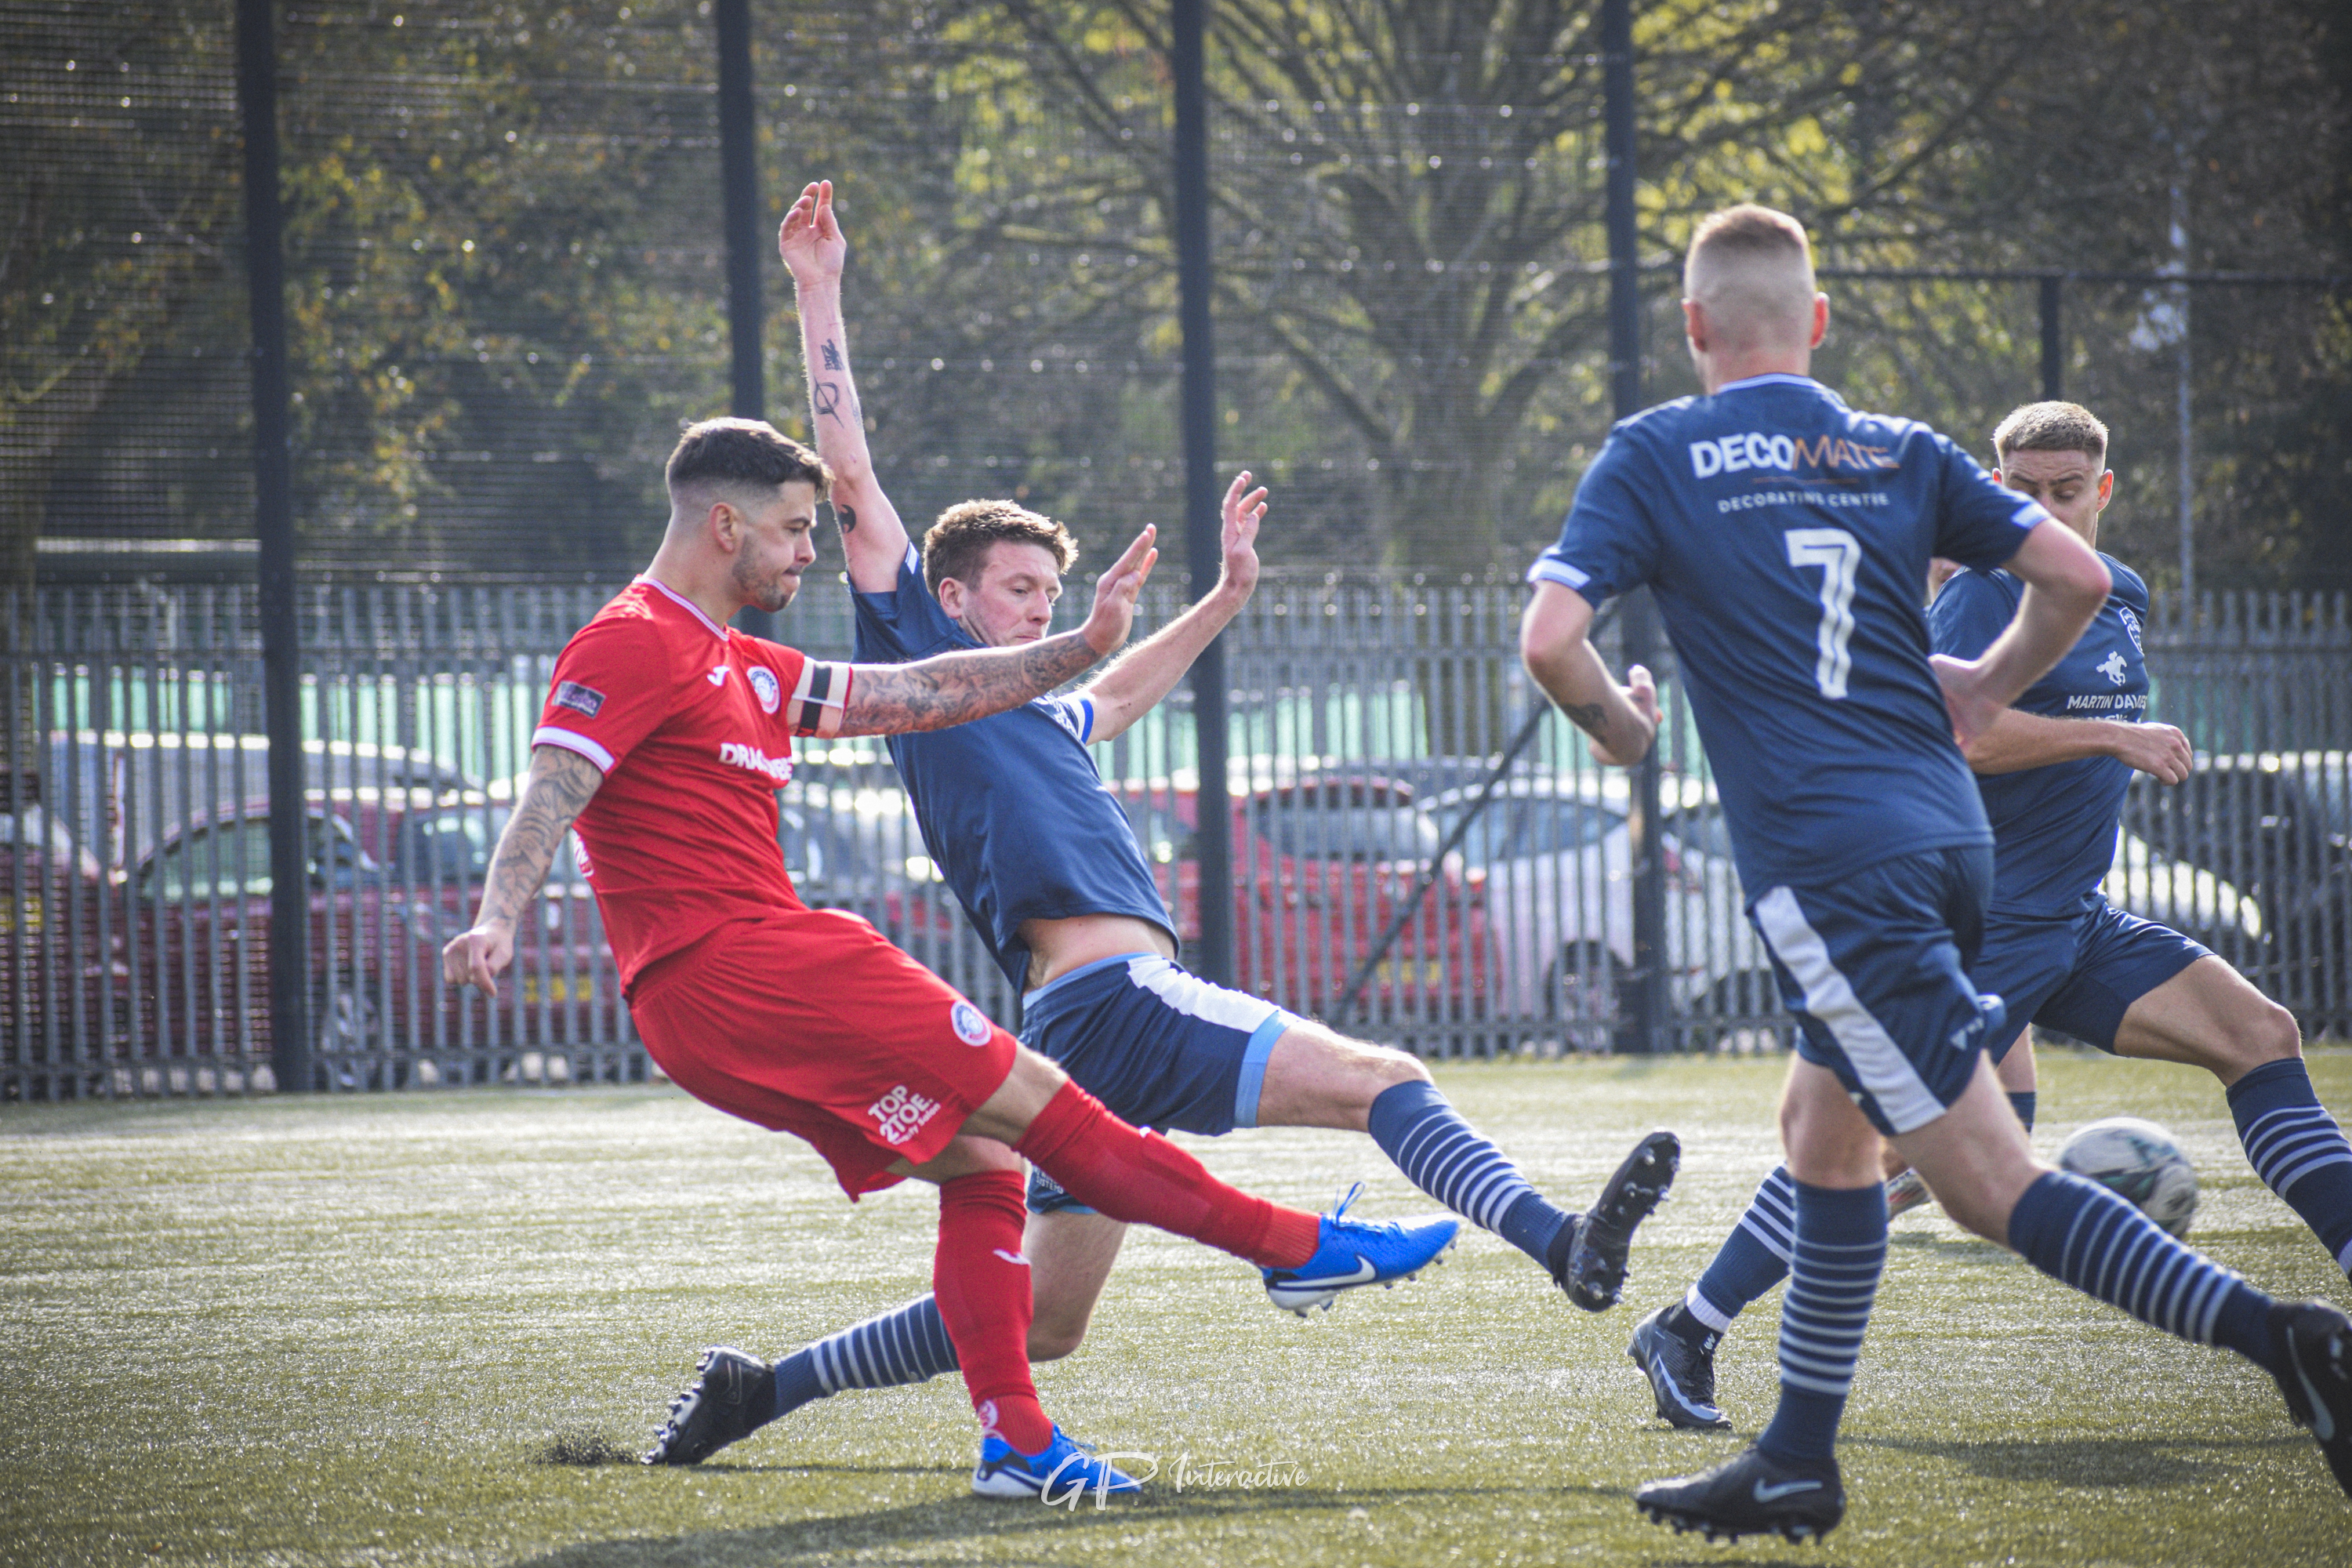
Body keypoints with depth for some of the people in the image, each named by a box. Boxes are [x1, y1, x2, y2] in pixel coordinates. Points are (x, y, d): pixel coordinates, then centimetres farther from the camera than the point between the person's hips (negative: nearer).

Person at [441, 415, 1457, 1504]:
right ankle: (1297, 1245, -2)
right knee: (1028, 1098, -6)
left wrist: (1080, 646, 21)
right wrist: (496, 920, -35)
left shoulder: (741, 667, 24)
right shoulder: (635, 647, -6)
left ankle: (1014, 1437, 4)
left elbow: (914, 694, 24)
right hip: (730, 964, -11)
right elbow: (550, 790, -19)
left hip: (714, 1001, 11)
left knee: (981, 1155, 8)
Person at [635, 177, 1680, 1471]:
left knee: (1037, 1323, 11)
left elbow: (1125, 686, 51)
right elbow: (849, 472, 1)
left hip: (1092, 1034, 10)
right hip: (1106, 993, -10)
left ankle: (763, 1389, 14)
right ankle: (1560, 1244, -36)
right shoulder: (921, 660, 4)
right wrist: (819, 293, 2)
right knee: (1381, 1079, -18)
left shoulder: (1035, 718, 27)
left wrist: (1225, 596, 51)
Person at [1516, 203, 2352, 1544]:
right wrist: (1985, 691, 23)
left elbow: (1550, 637, -9)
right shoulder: (1901, 454, 13)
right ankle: (1799, 1462, 25)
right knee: (1824, 1131, 23)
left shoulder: (1656, 456, 1)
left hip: (1828, 865, -6)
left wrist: (1619, 727, 11)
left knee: (1992, 1183, -9)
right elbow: (2077, 578, 6)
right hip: (1949, 833, 6)